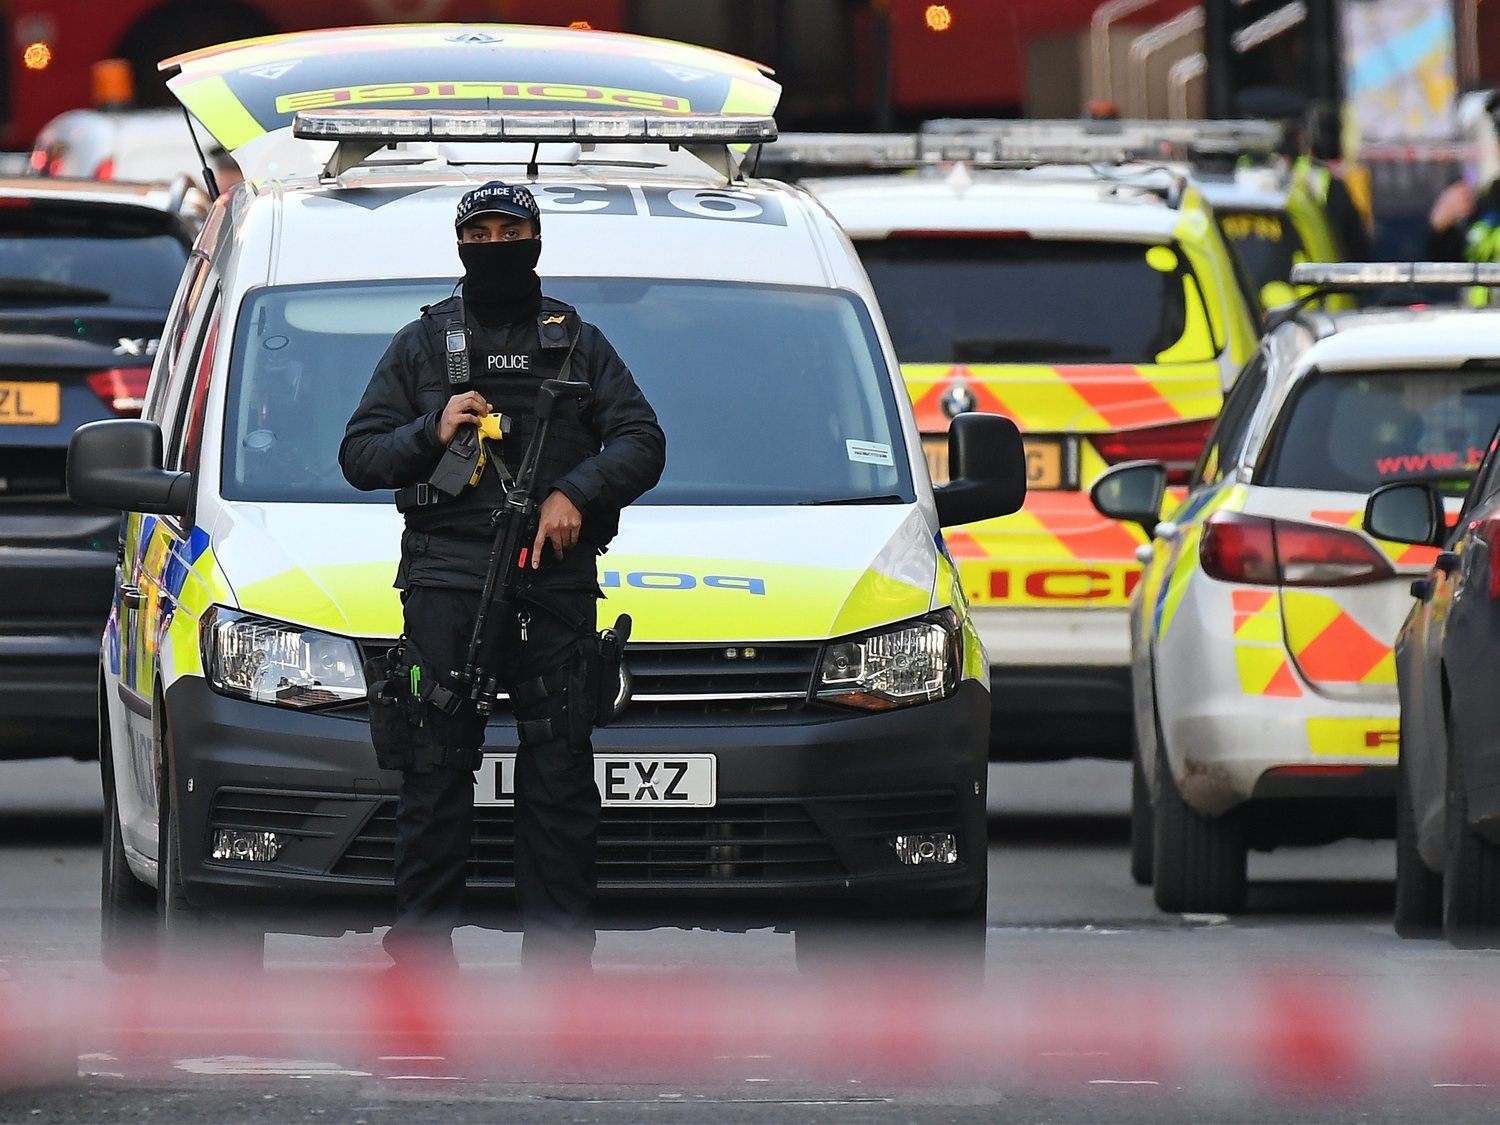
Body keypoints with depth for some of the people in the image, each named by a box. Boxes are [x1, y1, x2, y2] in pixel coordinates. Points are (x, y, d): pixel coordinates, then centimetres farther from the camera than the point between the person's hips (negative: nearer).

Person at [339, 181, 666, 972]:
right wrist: (430, 433, -6)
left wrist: (576, 492, -9)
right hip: (445, 572, 0)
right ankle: (422, 948, -2)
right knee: (434, 766, -5)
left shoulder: (577, 343, 17)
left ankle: (559, 951, -2)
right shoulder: (421, 344, 16)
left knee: (559, 770, -4)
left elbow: (641, 440, 9)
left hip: (555, 576, 0)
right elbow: (359, 454, 14)